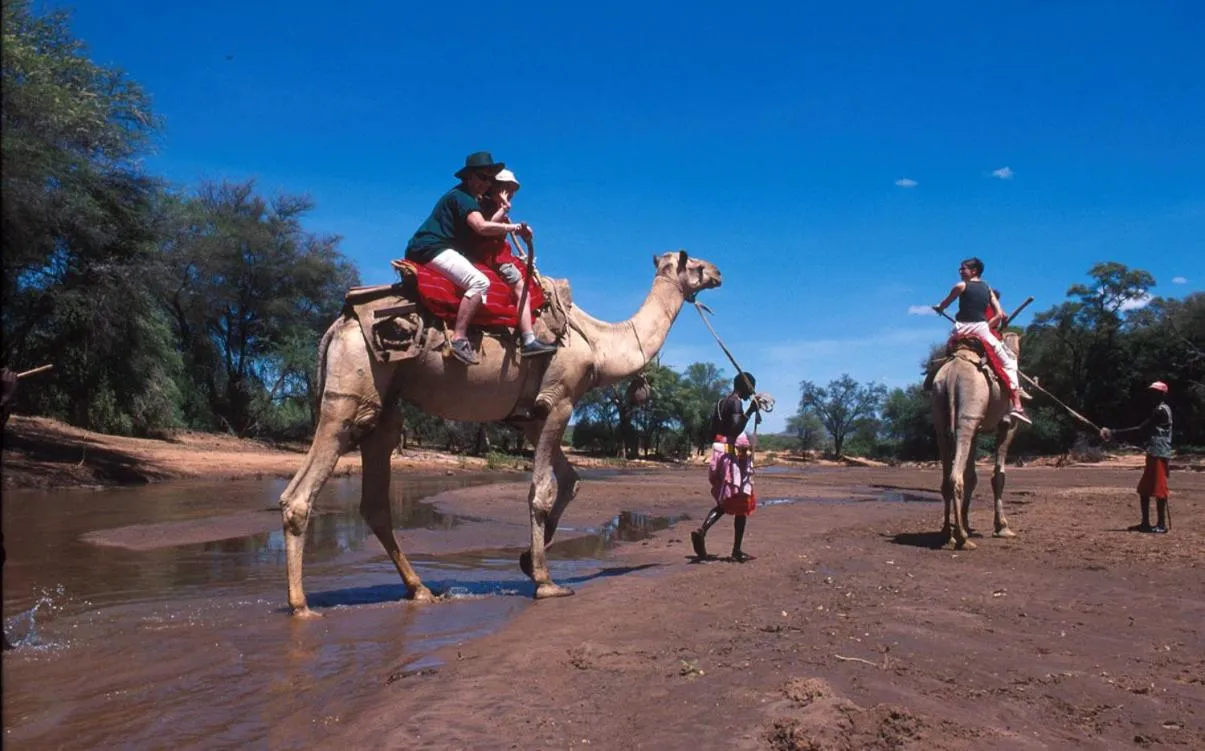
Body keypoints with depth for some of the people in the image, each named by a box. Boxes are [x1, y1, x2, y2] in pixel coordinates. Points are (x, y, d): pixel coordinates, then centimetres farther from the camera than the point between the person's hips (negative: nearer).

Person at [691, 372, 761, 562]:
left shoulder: (720, 403, 16)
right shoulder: (736, 402, -10)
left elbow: (712, 433, 18)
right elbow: (736, 429, -24)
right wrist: (750, 412, -20)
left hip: (719, 453, 8)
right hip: (734, 456, -8)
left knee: (725, 502, 13)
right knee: (741, 504, 2)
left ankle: (702, 530, -11)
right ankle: (737, 550, 3)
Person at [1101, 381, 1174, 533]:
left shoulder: (1161, 411, -13)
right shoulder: (1159, 410, 19)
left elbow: (1141, 429, -17)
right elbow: (1146, 431, 15)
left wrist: (1114, 433, -17)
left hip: (1159, 454, -11)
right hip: (1154, 454, 11)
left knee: (1159, 489, -7)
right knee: (1143, 489, 12)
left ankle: (1162, 524, -2)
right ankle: (1145, 523, 17)